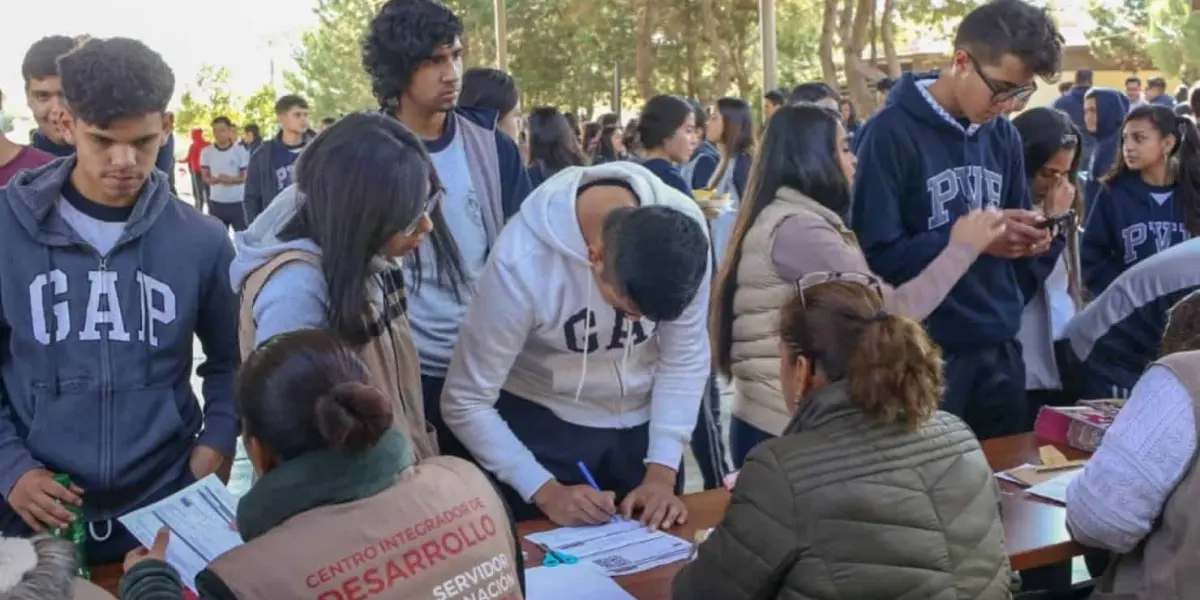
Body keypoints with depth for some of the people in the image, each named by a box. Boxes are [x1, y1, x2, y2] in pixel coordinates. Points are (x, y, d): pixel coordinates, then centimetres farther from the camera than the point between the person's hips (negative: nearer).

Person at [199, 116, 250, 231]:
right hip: (216, 203, 2)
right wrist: (217, 179, -23)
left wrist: (231, 179, -25)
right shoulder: (206, 152, 1)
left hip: (238, 203, -2)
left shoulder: (240, 151, -5)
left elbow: (246, 177, -5)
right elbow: (206, 178, 1)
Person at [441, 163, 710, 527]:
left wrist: (662, 472, -16)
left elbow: (686, 359, -11)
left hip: (645, 419, 3)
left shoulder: (682, 228, -24)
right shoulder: (523, 264, -32)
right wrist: (546, 491, -26)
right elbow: (465, 403, -21)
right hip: (542, 423, -3)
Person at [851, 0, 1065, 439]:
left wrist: (1035, 241, -7)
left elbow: (1011, 247, 14)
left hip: (1000, 351, 6)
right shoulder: (893, 133, -12)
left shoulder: (1005, 136, 8)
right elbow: (875, 254, -16)